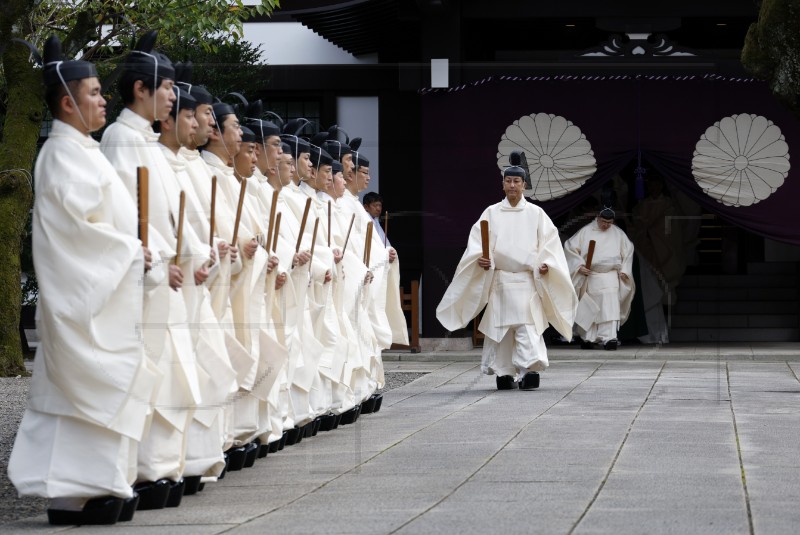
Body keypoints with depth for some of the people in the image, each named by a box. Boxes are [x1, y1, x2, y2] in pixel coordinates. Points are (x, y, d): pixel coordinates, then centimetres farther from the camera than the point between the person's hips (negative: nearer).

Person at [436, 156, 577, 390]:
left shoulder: (536, 213, 7)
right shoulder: (491, 213, 9)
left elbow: (549, 242, 4)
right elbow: (476, 242, 4)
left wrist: (546, 263, -13)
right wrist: (480, 258, -16)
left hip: (527, 280, -2)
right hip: (499, 280, 2)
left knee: (528, 327, -14)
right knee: (500, 326, 2)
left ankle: (530, 369, -24)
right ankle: (504, 373, 11)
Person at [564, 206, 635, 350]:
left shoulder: (618, 234, 6)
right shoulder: (586, 232, -1)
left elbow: (628, 251, 18)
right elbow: (570, 247, 0)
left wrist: (624, 270, 9)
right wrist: (579, 265, -10)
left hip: (611, 275, 1)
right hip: (590, 276, -1)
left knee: (610, 305, -13)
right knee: (590, 309, 6)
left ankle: (609, 338, -19)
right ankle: (588, 338, 18)